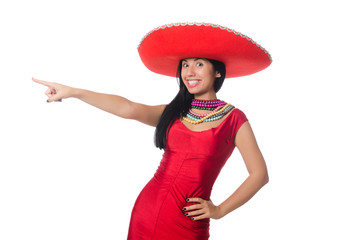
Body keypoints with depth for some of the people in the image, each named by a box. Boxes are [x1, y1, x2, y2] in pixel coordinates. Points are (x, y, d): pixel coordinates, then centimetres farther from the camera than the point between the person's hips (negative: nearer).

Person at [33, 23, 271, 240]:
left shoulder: (233, 119, -4)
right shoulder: (173, 113, 6)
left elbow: (260, 174, -5)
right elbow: (129, 108, -10)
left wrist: (219, 210, -4)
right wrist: (73, 92, -22)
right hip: (146, 211, 4)